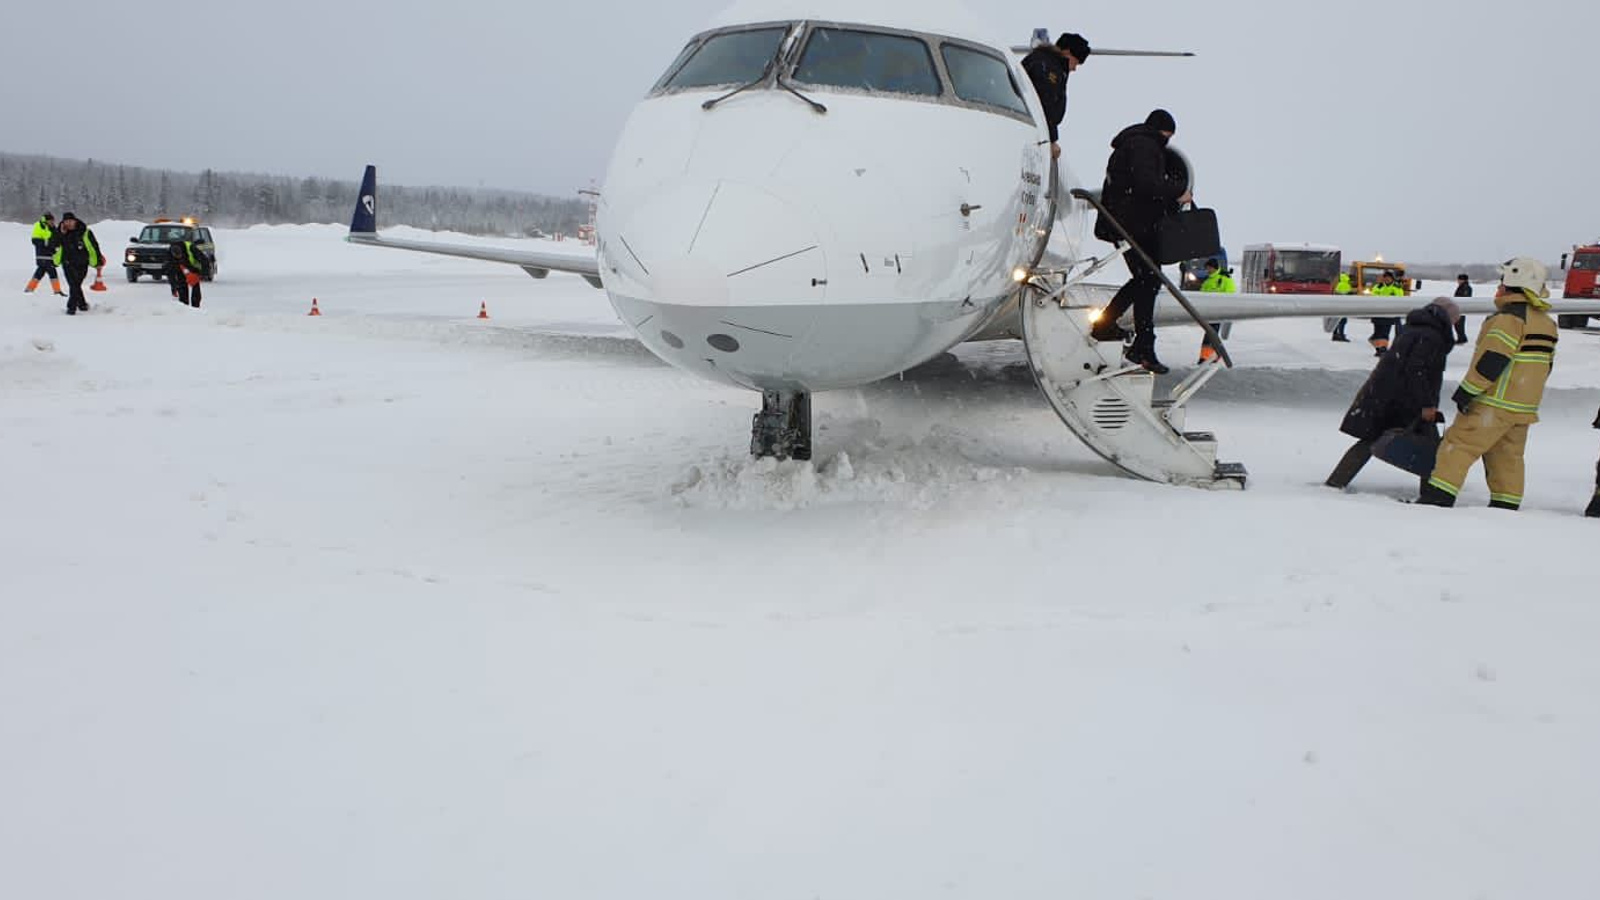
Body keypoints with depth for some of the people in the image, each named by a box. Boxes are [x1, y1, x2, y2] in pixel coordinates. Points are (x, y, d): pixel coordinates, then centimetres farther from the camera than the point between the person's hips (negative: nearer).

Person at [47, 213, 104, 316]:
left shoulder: (85, 232, -4)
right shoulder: (61, 233, 4)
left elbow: (94, 247, 1)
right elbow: (52, 245, -7)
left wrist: (98, 262, 0)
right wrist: (61, 234, -16)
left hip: (82, 264, -2)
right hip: (68, 264, 2)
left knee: (76, 285, -2)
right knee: (74, 285, -5)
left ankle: (72, 307, 7)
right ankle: (82, 303, 10)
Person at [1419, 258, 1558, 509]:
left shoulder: (1511, 316, -16)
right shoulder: (1546, 322, 14)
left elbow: (1493, 359, -22)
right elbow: (1545, 364, 18)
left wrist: (1466, 392, -18)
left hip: (1495, 402, -9)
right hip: (1524, 406, 9)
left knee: (1459, 444, -7)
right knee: (1508, 456, 14)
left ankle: (1437, 498, -12)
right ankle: (1505, 507, 17)